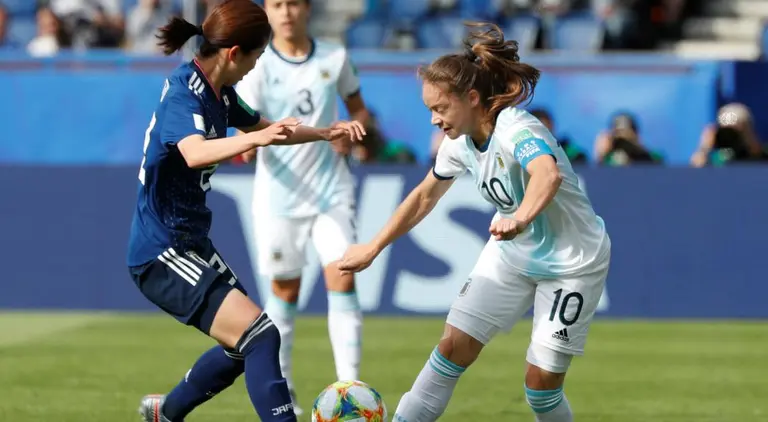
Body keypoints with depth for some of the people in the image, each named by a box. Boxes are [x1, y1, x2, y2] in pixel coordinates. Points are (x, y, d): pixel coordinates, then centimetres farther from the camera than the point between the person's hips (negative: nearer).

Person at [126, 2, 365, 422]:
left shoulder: (219, 92, 6)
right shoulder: (183, 95, -21)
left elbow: (260, 126, 27)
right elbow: (195, 153, -43)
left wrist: (324, 132, 17)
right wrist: (255, 138, -59)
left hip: (190, 242, 10)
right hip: (162, 253, -10)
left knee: (245, 346, 24)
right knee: (261, 337, -21)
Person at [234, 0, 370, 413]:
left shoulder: (334, 57, 2)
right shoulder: (257, 67, -7)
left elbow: (358, 108, 15)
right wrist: (246, 149, -34)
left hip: (331, 189, 2)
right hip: (279, 193, -2)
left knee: (342, 281, -10)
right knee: (285, 290, 6)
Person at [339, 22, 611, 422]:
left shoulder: (517, 131, -31)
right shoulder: (460, 142, -7)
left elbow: (548, 173, -54)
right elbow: (425, 195, 11)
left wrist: (522, 217, -73)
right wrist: (373, 247, 12)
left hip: (572, 264, -6)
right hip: (510, 253, 6)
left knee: (541, 382, -5)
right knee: (454, 345, -4)